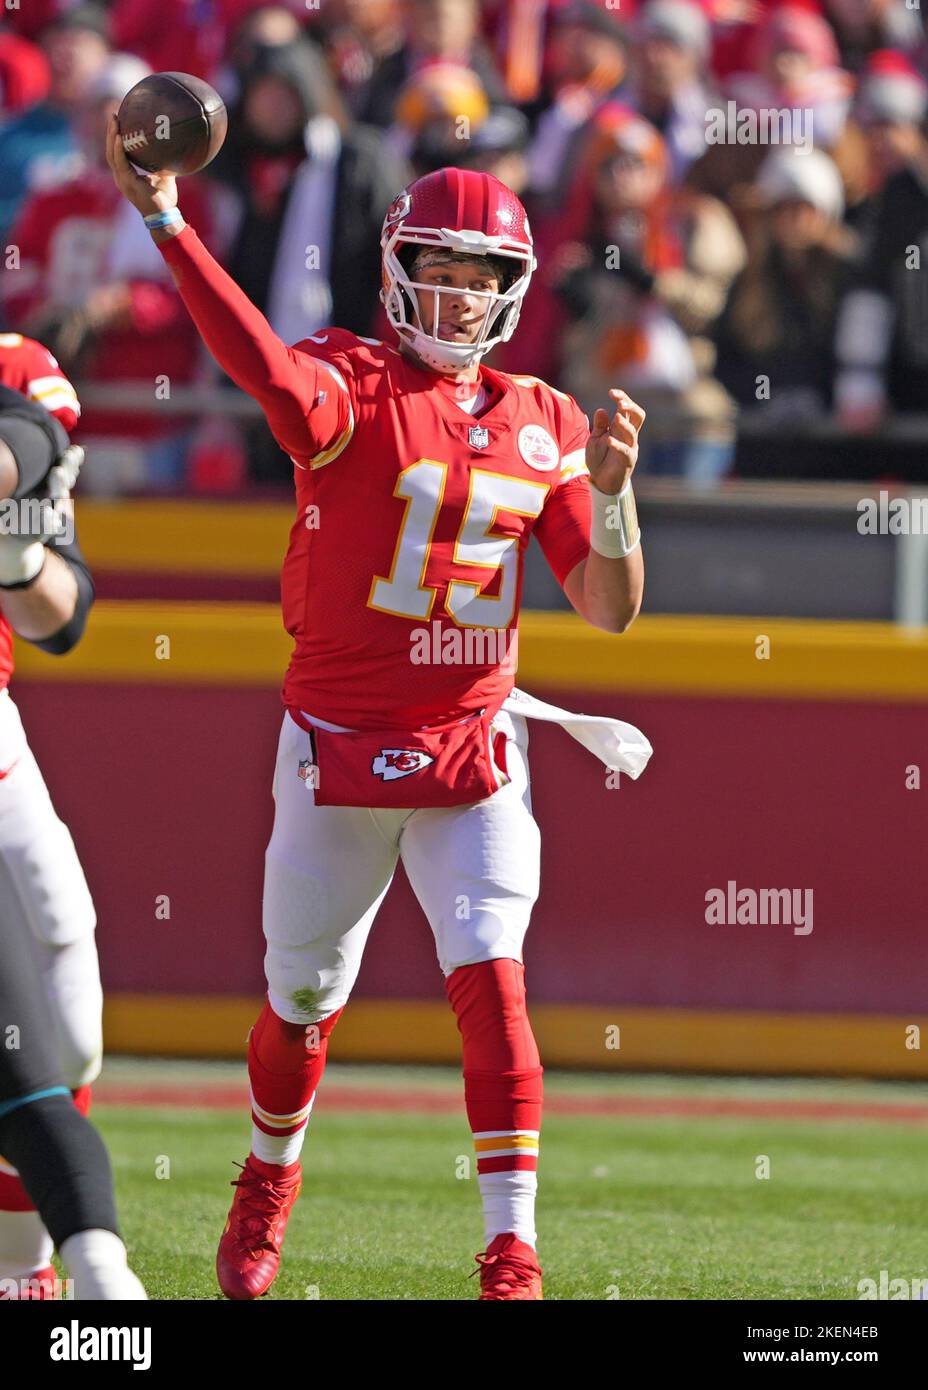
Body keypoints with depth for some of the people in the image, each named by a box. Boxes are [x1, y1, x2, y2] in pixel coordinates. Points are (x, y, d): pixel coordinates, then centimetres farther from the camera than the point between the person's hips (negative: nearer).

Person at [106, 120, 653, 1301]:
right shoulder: (350, 384, -8)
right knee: (301, 1002, 11)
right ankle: (268, 1178, 40)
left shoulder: (542, 425, 5)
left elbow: (610, 607, 4)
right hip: (338, 750, -2)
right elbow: (273, 373, -34)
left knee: (492, 986, -14)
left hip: (474, 758, 2)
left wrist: (611, 487, -14)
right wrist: (166, 224, -45)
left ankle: (512, 1254, -12)